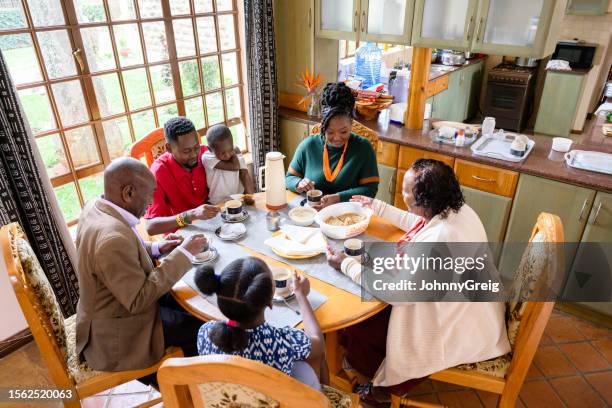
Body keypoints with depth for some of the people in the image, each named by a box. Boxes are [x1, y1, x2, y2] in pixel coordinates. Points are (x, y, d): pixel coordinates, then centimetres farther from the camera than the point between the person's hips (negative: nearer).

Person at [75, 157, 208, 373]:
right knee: (201, 326, 0)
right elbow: (139, 301, -29)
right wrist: (183, 253, -27)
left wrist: (156, 248, -1)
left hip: (121, 302, 9)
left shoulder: (95, 207, -6)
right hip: (118, 337, -9)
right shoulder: (113, 237, -36)